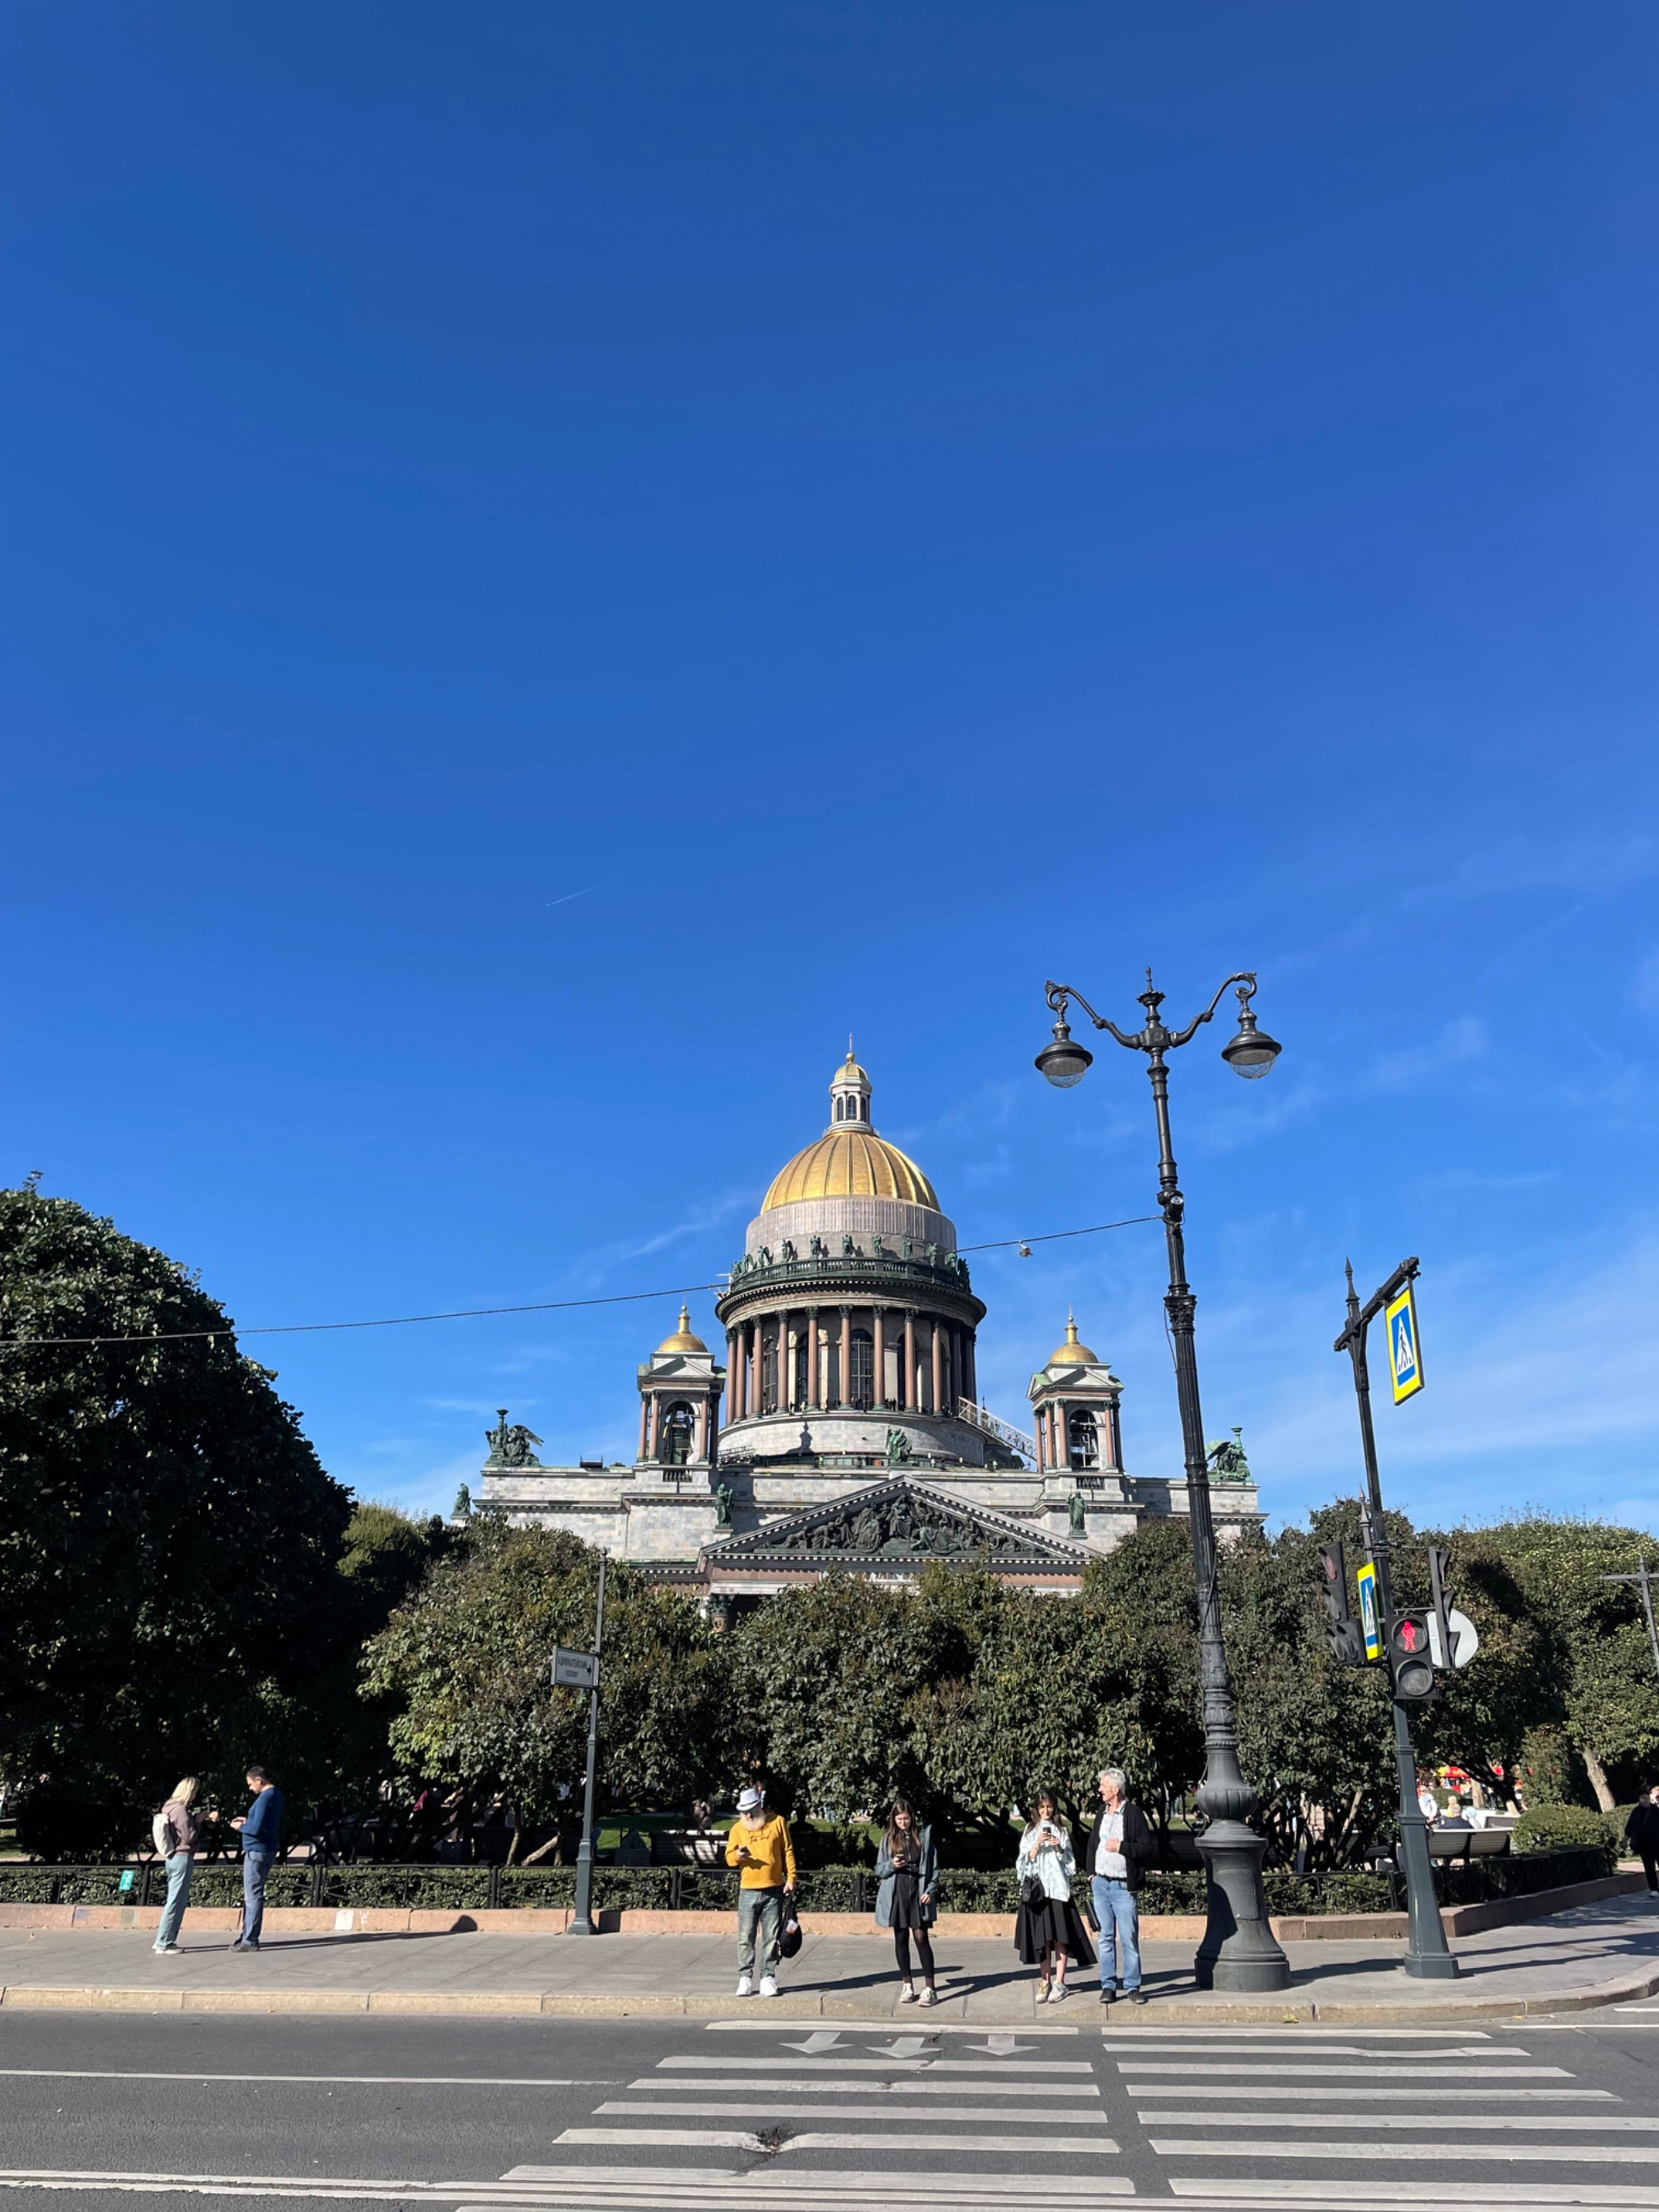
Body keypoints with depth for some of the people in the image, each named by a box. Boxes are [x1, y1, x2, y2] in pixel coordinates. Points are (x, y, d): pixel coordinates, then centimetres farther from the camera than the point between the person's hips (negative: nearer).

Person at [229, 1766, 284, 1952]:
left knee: (253, 1896, -5)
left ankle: (250, 1940, -1)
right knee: (252, 1895, 16)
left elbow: (257, 1829, -22)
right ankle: (247, 1936, 22)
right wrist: (248, 1821, 15)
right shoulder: (277, 1794, 11)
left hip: (256, 1852, -10)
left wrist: (241, 1827, -5)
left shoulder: (265, 1798, -19)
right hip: (267, 1851, 10)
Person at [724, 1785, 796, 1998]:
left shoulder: (778, 1822, 1)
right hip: (748, 1892, 1)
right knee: (745, 1938, 1)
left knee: (771, 1938, 4)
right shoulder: (737, 1828, 4)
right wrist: (737, 1856, -19)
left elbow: (788, 1852, 4)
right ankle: (745, 1978, 10)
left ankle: (768, 1978, 12)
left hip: (774, 1891, -1)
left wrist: (791, 1878, -2)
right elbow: (729, 1857, 4)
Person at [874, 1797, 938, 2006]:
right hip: (896, 1894, 2)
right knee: (901, 1938, 8)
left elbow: (934, 1867, 3)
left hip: (918, 1893, -2)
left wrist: (931, 1891, -8)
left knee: (921, 1937, -8)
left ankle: (930, 1987, -4)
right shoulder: (888, 1838, 3)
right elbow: (879, 1870, 6)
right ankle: (906, 1984, 20)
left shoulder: (923, 1836, 0)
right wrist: (892, 1865, -14)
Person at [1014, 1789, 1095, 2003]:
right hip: (1037, 1888, 1)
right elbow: (1023, 1861, 4)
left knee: (1059, 1936, -6)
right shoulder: (1030, 1831, 10)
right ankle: (1046, 1982, 10)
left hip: (1058, 1888, -1)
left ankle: (1059, 1983, -1)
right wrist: (1037, 1845, -10)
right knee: (1041, 1938, 1)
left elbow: (1070, 1863, 8)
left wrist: (1059, 1848, -9)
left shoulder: (1061, 1831, 9)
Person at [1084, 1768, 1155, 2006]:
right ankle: (1108, 1986, 15)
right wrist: (1091, 1873, 11)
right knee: (1106, 1938, 9)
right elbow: (1092, 1844, 21)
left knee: (1129, 1939, -2)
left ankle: (1132, 1987, 8)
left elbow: (1149, 1850, -10)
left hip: (1123, 1887, -5)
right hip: (1100, 1884, 5)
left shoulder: (1134, 1814, -7)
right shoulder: (1101, 1813, 11)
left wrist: (1121, 1847, -17)